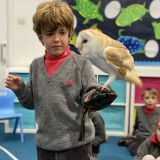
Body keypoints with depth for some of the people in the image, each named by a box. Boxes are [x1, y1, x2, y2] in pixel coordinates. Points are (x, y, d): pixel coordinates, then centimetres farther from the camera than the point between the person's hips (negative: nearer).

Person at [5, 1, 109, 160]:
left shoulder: (81, 63, -11)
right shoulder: (36, 65, 2)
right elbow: (32, 102, 9)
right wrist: (20, 89, -8)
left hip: (76, 141, -4)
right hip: (44, 142, 4)